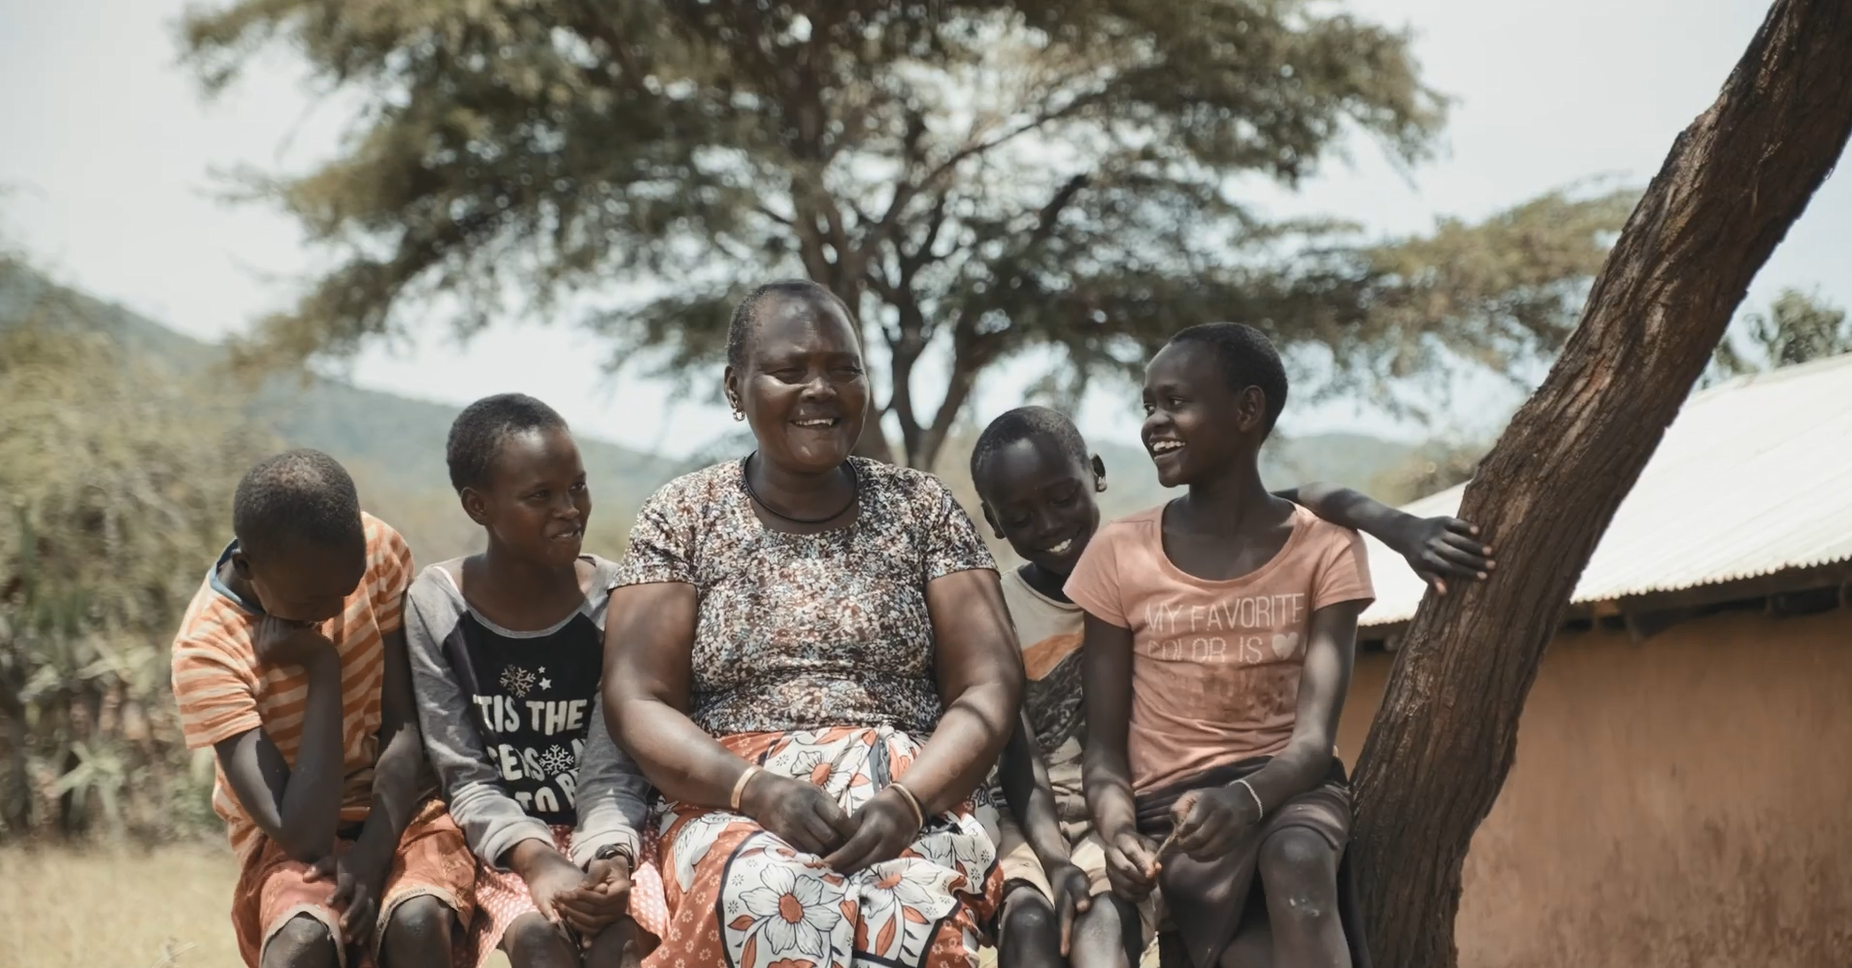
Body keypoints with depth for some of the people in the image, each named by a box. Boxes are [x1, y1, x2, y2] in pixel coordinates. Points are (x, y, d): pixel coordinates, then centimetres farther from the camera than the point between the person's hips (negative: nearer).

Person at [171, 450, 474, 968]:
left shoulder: (378, 551, -12)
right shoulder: (207, 649, -21)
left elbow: (405, 729, -9)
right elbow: (301, 834, -27)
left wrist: (370, 858, -23)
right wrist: (321, 667, -26)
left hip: (402, 811, 2)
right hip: (292, 843, -2)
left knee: (417, 921, -31)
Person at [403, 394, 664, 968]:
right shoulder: (437, 607, -7)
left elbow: (612, 771, -6)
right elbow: (465, 779, -7)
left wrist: (609, 853, -27)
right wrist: (536, 859, -24)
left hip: (600, 833, 1)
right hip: (502, 841, -1)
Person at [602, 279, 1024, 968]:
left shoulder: (921, 509, 11)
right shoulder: (683, 517, 9)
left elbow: (989, 686, 4)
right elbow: (637, 702, 1)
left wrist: (909, 800, -15)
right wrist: (757, 789, -17)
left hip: (918, 791, 1)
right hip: (731, 801, 0)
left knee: (910, 898, -36)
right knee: (767, 891, -37)